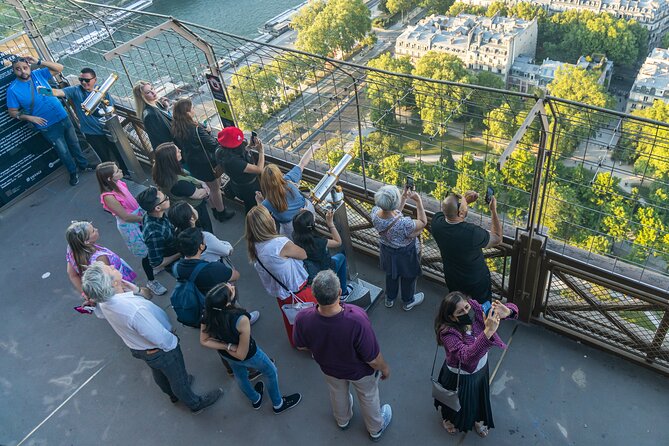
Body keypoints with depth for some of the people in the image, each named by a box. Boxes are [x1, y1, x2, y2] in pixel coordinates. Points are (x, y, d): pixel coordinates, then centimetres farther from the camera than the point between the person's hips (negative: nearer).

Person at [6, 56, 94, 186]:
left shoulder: (38, 74, -4)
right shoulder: (13, 89, -14)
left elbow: (59, 68, -3)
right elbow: (13, 112, -9)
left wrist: (39, 62, -12)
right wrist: (30, 118, -23)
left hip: (63, 117, 4)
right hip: (48, 126, -4)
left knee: (74, 143, 20)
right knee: (63, 151, 8)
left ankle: (83, 165, 42)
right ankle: (73, 173, 30)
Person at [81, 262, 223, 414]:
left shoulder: (103, 301, -23)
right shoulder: (135, 310, -47)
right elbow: (163, 340, -33)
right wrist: (174, 340, -13)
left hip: (135, 347, 7)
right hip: (160, 351, -7)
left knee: (159, 372, 35)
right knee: (178, 376, 22)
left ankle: (173, 394, 64)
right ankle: (195, 404, 49)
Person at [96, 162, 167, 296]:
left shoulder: (118, 183, -10)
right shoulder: (108, 197, -31)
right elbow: (126, 217, -25)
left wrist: (145, 211, -1)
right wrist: (145, 218, -17)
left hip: (140, 216, 7)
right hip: (130, 226, -7)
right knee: (146, 253, 9)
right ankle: (151, 281, 32)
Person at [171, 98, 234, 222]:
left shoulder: (176, 129, -10)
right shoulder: (196, 129, -32)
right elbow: (213, 144, -24)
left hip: (193, 164, 7)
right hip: (206, 164, -7)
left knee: (211, 188, 28)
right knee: (215, 189, 16)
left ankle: (215, 210, 45)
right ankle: (222, 213, 35)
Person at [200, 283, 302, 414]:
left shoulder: (208, 314, -29)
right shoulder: (241, 320, -44)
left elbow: (204, 341, -14)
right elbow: (242, 354, -31)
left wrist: (227, 346, -19)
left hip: (225, 354, 5)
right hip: (247, 355, -5)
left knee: (239, 375, 34)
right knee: (270, 371, 26)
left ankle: (255, 400, 65)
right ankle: (278, 404, 52)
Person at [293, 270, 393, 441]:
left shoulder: (303, 319, -36)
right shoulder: (357, 320, -46)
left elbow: (301, 346, -12)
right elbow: (373, 359, -29)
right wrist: (385, 369, -6)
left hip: (329, 368, 2)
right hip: (360, 371, -2)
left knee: (337, 393, 36)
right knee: (368, 397, 31)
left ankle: (342, 420, 67)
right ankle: (376, 429, 60)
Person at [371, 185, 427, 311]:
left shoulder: (375, 212, -28)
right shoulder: (403, 223, -44)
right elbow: (423, 222, -23)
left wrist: (404, 197, -8)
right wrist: (418, 201, -25)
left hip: (387, 250, 5)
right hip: (405, 253, -5)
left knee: (391, 274, 32)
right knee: (408, 277, 27)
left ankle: (389, 299, 57)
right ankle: (408, 302, 53)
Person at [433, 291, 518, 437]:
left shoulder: (476, 310, -24)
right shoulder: (448, 333, -38)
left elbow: (511, 309, -17)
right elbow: (466, 356, -52)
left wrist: (506, 312, -43)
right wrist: (488, 332, -61)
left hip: (481, 368, 5)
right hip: (460, 377, -5)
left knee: (480, 397, 31)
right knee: (458, 402, 25)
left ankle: (478, 420, 65)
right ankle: (449, 419, 61)